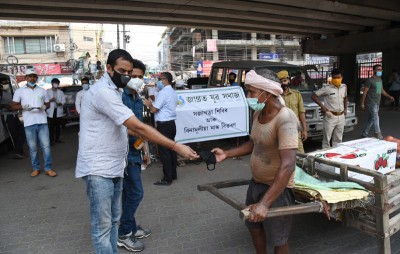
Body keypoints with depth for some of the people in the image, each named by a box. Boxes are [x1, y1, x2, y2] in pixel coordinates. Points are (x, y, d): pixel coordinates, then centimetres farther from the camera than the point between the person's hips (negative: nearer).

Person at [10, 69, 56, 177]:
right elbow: (13, 106, 5)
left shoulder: (42, 90, 13)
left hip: (42, 122, 1)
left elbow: (48, 104, 19)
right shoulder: (19, 91, 6)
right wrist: (23, 106, -14)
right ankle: (36, 168, 18)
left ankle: (48, 168, 4)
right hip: (29, 123, -1)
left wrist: (44, 107, -5)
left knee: (46, 146, -2)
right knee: (32, 148, 5)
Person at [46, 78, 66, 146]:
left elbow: (63, 100, 6)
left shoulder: (60, 92, 13)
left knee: (58, 126, 9)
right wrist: (50, 100, -21)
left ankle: (57, 138, 21)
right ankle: (51, 140, 0)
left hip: (58, 111, 3)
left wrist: (60, 103, -14)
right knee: (51, 126, -4)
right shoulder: (48, 92, 4)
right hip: (51, 111, -3)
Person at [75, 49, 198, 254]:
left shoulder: (113, 91, 14)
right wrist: (176, 147, -25)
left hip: (113, 166, 10)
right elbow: (138, 127, -26)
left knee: (113, 220, 18)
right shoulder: (103, 92, -20)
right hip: (98, 169, -10)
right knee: (103, 226, 1)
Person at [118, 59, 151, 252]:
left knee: (129, 192, 17)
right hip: (126, 152, -9)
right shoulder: (120, 96, -14)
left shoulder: (138, 99, 14)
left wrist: (144, 149, 21)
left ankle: (131, 228, 30)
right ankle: (123, 234, 12)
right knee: (135, 193, -4)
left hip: (135, 152, 9)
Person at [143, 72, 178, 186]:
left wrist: (148, 104, 4)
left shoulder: (163, 92, -15)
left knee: (164, 151, -4)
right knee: (171, 149, 14)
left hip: (164, 125, -9)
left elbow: (154, 109, -15)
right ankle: (173, 174, 24)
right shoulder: (173, 92, 15)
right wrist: (153, 103, 19)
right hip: (171, 123, 9)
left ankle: (167, 178, 1)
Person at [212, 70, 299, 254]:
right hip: (256, 183, 8)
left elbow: (288, 164, -34)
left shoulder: (285, 119, -27)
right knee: (253, 226, 24)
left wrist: (264, 203, -38)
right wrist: (226, 154, 3)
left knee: (278, 238, 12)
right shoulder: (258, 113, 0)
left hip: (278, 187, -8)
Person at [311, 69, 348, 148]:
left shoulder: (344, 87, 6)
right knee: (326, 139, 1)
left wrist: (345, 109, 13)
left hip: (341, 117, 6)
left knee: (338, 140, 15)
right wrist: (322, 106, -14)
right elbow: (313, 96, -10)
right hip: (330, 117, -5)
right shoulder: (327, 87, -11)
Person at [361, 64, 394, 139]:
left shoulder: (380, 79, 15)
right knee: (375, 119, -10)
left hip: (377, 103, 9)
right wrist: (362, 104, -14)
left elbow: (382, 90, 25)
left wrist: (389, 96, 13)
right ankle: (378, 136, -7)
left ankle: (364, 134, 22)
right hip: (371, 103, -8)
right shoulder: (370, 80, -11)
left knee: (371, 119, 12)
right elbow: (365, 92, -12)